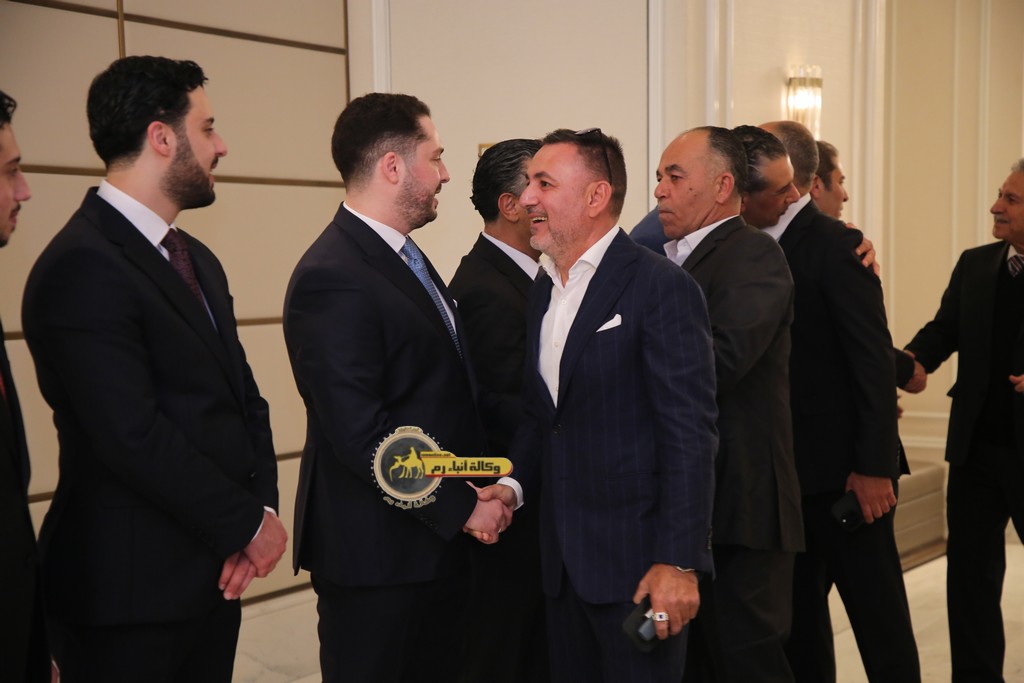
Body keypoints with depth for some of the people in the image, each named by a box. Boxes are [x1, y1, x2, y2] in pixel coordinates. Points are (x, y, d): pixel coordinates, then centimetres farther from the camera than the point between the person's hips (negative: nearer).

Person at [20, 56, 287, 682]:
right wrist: (249, 521, -12)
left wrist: (263, 504, -4)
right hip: (131, 591, -8)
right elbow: (134, 438, -21)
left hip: (214, 573, 8)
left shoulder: (197, 259, 13)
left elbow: (244, 396, 12)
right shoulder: (82, 267, -16)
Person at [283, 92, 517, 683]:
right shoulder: (332, 279, -19)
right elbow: (361, 435, -23)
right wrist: (463, 507, -14)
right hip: (377, 555, -9)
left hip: (442, 541, 9)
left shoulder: (407, 257, 11)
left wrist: (489, 488, 3)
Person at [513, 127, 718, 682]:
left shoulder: (662, 287, -12)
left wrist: (679, 562, -19)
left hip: (635, 558, -7)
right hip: (562, 559, 7)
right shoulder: (543, 291, 12)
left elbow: (689, 433, -16)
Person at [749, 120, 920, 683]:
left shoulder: (835, 245, -13)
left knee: (877, 614, 4)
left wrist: (873, 467, -18)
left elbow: (875, 360, -16)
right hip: (791, 469, 8)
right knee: (796, 613, 15)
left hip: (843, 470, -8)